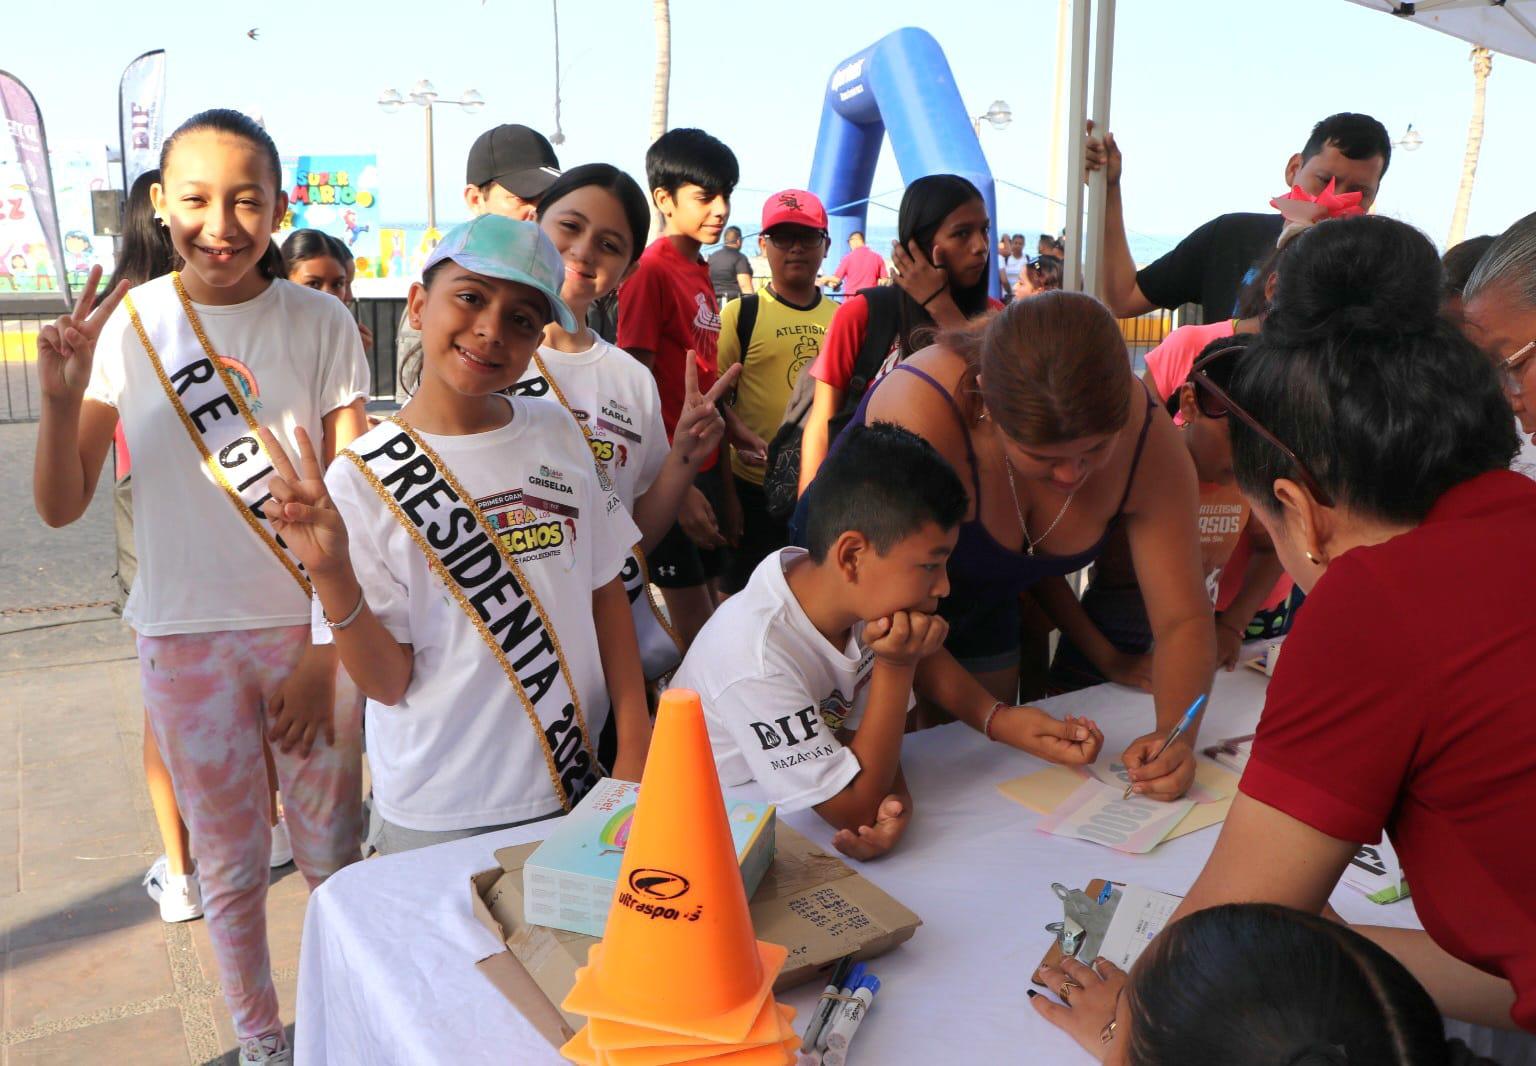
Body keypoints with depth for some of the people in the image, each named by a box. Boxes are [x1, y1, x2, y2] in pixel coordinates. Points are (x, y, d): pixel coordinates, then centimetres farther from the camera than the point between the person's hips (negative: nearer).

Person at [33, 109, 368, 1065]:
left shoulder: (320, 323, -7)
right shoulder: (128, 323, -4)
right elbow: (62, 507, -3)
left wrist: (327, 653, -8)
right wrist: (62, 397, -20)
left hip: (313, 627, -1)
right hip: (187, 636, 1)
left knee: (334, 852, 11)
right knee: (231, 865, 15)